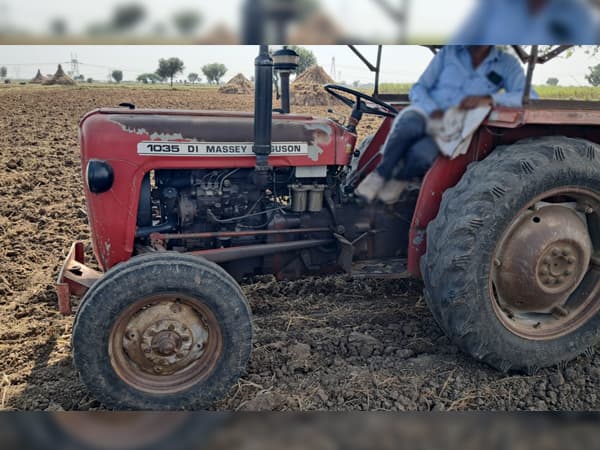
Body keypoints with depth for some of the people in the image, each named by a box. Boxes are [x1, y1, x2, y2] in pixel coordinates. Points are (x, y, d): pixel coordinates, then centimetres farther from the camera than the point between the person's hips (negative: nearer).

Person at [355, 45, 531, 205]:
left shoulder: (508, 64, 7)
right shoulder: (448, 52, 10)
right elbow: (417, 88, 7)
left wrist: (488, 99, -22)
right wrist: (433, 111, -14)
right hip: (425, 114, 1)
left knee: (421, 152, -34)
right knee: (410, 124, -37)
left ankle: (401, 179, -3)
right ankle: (381, 173, -17)